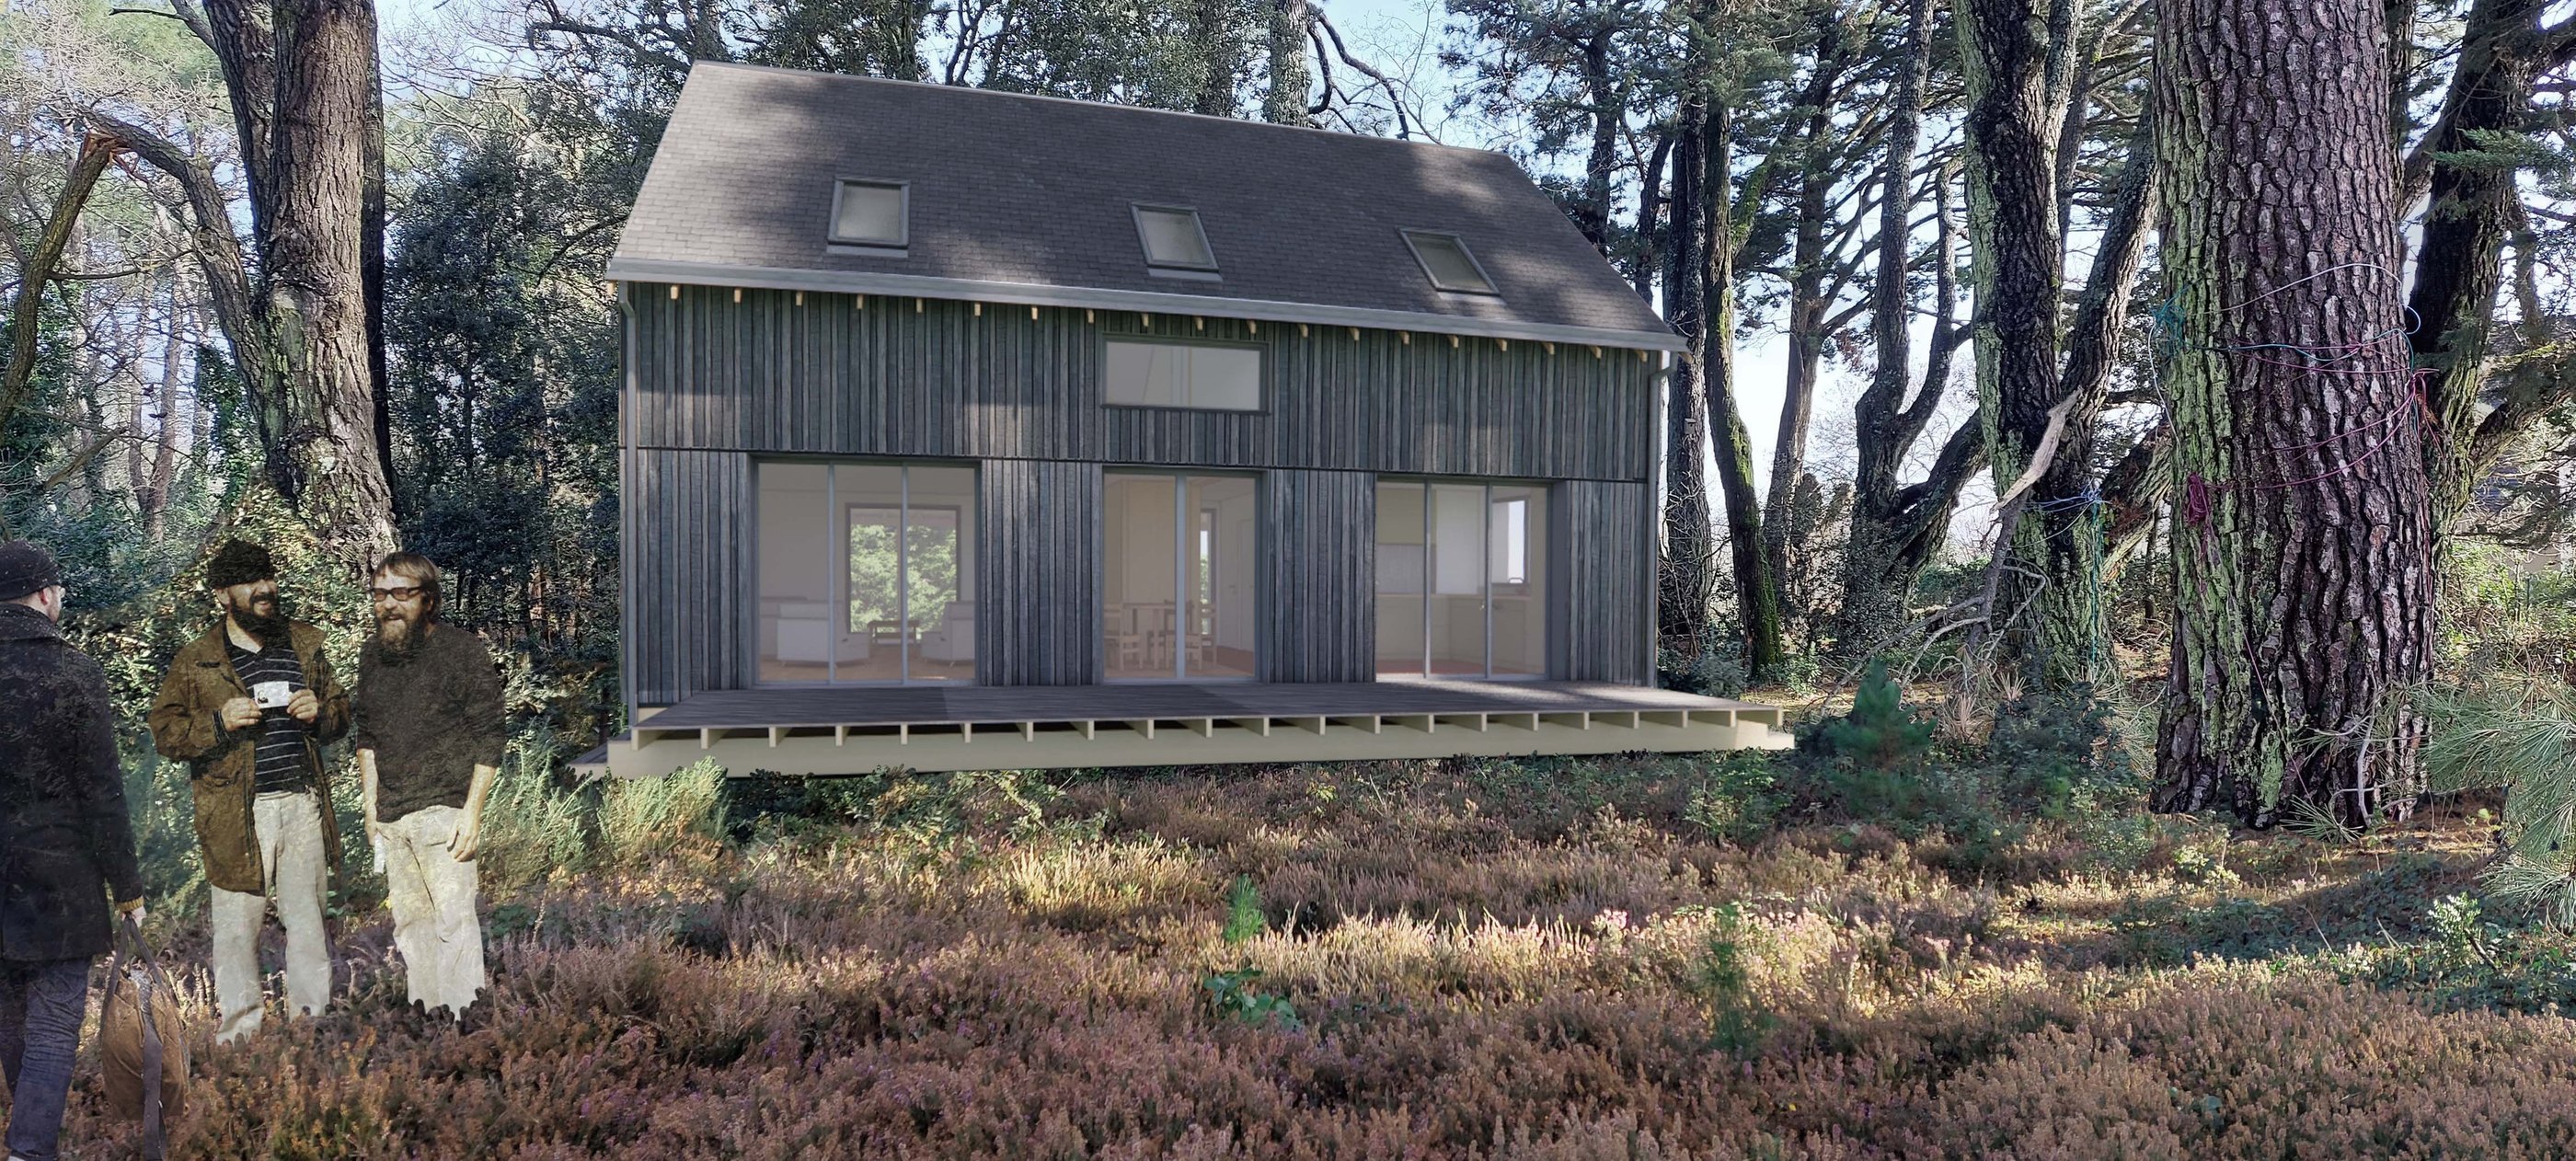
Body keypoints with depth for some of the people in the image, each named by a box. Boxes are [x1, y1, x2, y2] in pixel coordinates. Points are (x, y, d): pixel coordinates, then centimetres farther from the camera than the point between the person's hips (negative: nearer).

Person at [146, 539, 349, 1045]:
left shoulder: (306, 643, 12)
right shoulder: (194, 661, 2)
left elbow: (341, 711, 19)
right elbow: (165, 732, 3)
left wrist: (320, 712, -4)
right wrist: (219, 722, -15)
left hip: (303, 802, 3)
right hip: (237, 813, -2)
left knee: (308, 922, 8)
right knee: (238, 927, 2)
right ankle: (238, 1034, 14)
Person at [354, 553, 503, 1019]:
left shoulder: (464, 650, -7)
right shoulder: (372, 654, 10)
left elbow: (488, 738, -8)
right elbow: (366, 736, 21)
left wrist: (472, 812, -13)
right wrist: (370, 805, 16)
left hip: (442, 810, -6)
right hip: (390, 816, 6)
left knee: (453, 918, -9)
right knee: (408, 922, 10)